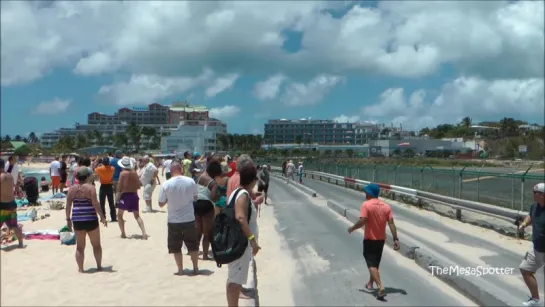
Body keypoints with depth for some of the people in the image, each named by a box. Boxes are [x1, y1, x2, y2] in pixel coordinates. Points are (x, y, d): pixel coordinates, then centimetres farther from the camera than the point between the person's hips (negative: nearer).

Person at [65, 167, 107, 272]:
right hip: (90, 219, -3)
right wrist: (102, 217, -7)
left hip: (77, 220, 4)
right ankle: (99, 266, 19)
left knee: (80, 246, 12)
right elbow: (95, 204, -13)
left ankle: (80, 268, 14)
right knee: (96, 244, 12)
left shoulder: (72, 189, 4)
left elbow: (68, 205, 5)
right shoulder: (90, 187, -8)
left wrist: (68, 219, 13)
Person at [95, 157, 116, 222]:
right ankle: (114, 218, 8)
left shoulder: (99, 168, -13)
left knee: (102, 203, 5)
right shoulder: (112, 168, -6)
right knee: (111, 203, 7)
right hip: (110, 186, 2)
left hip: (103, 187, -2)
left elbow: (94, 170, 6)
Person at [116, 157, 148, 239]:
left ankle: (123, 233, 11)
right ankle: (144, 233, -3)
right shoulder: (134, 172, 2)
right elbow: (138, 186, 5)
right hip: (134, 195, 4)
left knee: (119, 215, 15)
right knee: (137, 216, 11)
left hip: (125, 195, -4)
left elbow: (119, 187, -11)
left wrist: (117, 197, -2)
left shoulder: (123, 173, -10)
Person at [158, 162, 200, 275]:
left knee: (176, 247, 13)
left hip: (173, 220, -1)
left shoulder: (166, 184, -12)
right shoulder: (191, 182, -6)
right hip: (189, 219, 2)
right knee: (193, 245, 15)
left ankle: (180, 269, 15)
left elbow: (161, 204, -4)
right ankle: (196, 268, 21)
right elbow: (195, 198, 8)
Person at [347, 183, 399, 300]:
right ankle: (370, 283, 37)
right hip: (381, 239, 6)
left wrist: (352, 228, -7)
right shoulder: (386, 206, 1)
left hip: (370, 239, -6)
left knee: (372, 264, -3)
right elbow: (391, 224, -4)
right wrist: (395, 239, -4)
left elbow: (362, 221, -24)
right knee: (375, 263, 21)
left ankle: (381, 287, -19)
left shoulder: (366, 205, -15)